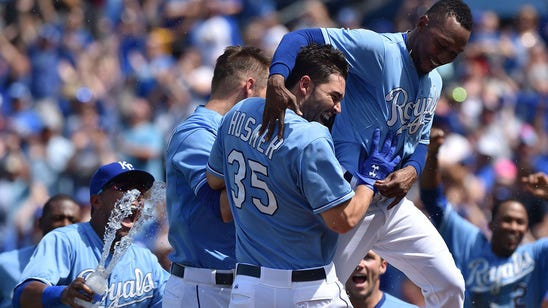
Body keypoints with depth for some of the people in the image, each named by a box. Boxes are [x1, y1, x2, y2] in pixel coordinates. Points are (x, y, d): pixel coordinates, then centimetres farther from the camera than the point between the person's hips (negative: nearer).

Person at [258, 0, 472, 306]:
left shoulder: (434, 83, 11)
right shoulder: (378, 49, -16)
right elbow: (301, 38, -24)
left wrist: (412, 171, -6)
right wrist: (277, 79, -45)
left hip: (393, 201, 8)